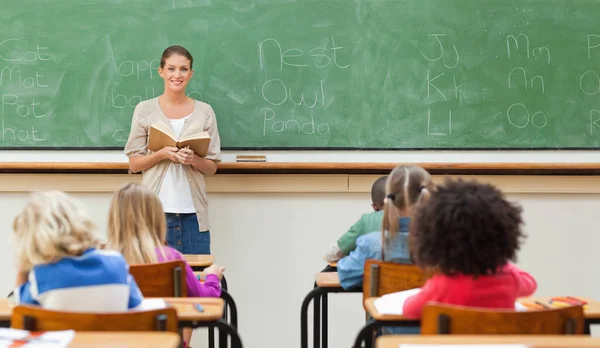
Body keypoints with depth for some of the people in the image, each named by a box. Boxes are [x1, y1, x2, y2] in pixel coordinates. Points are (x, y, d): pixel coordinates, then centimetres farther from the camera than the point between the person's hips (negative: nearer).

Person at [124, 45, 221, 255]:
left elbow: (212, 167, 8)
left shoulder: (204, 112, 7)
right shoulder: (144, 110, 4)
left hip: (193, 211, 1)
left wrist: (194, 159, -13)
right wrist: (162, 154, -13)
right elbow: (134, 164, 5)